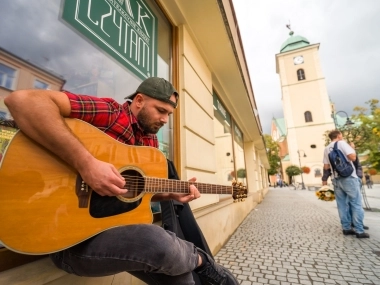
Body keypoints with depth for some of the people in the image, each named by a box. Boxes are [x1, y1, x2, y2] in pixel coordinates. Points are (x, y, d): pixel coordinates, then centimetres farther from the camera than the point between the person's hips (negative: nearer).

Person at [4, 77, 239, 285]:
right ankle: (200, 260, 1)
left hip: (119, 225, 7)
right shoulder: (108, 112, -14)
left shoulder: (151, 142, 9)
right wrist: (86, 164, -33)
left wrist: (173, 195, -2)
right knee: (159, 243, -30)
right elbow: (22, 100, -25)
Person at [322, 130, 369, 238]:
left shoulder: (326, 149, 11)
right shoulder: (342, 143, -5)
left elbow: (326, 167, 9)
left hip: (336, 179, 5)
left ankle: (346, 228, 14)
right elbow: (353, 157, -15)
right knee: (356, 204, 2)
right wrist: (352, 148, 3)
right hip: (349, 177, -5)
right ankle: (359, 231, 4)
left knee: (342, 205, 9)